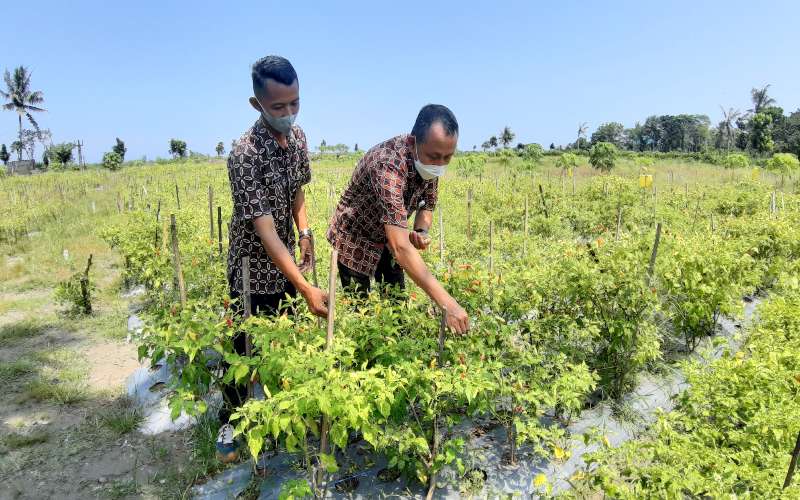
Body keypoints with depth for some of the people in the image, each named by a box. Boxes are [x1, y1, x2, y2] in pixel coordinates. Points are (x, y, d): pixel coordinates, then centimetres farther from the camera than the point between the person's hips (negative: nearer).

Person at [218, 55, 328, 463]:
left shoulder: (297, 136, -4)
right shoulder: (245, 155, -27)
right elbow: (265, 231, -32)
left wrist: (305, 233, -2)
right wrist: (306, 288, -37)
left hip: (285, 261, 6)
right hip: (254, 268, -6)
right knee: (245, 348, 9)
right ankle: (230, 423, 32)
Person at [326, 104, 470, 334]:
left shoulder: (430, 162, -16)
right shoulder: (387, 164, -39)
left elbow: (427, 206, 3)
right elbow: (400, 246, -47)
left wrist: (421, 232, -21)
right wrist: (447, 303, -50)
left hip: (388, 240, 6)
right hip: (355, 239, -6)